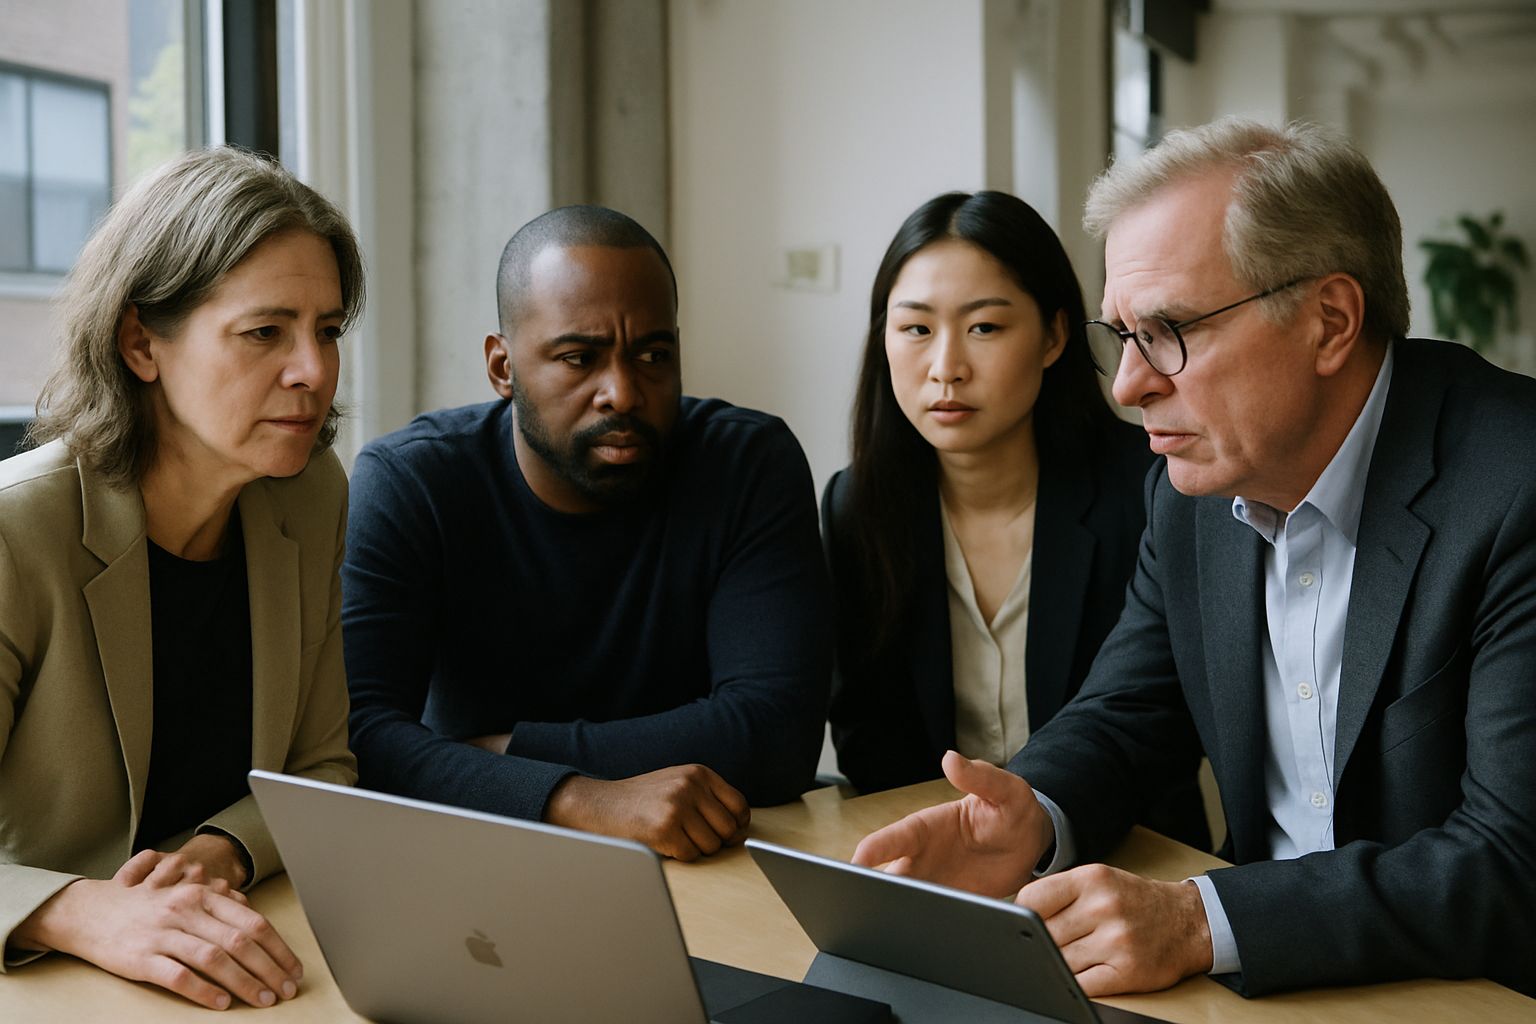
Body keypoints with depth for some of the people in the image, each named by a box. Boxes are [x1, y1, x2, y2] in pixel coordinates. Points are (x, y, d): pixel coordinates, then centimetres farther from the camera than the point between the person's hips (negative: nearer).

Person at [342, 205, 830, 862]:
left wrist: (510, 748, -18)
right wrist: (578, 800, -35)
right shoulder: (403, 483, -9)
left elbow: (778, 734, -17)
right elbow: (358, 735, -21)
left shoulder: (751, 464, -8)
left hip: (699, 867, 1)